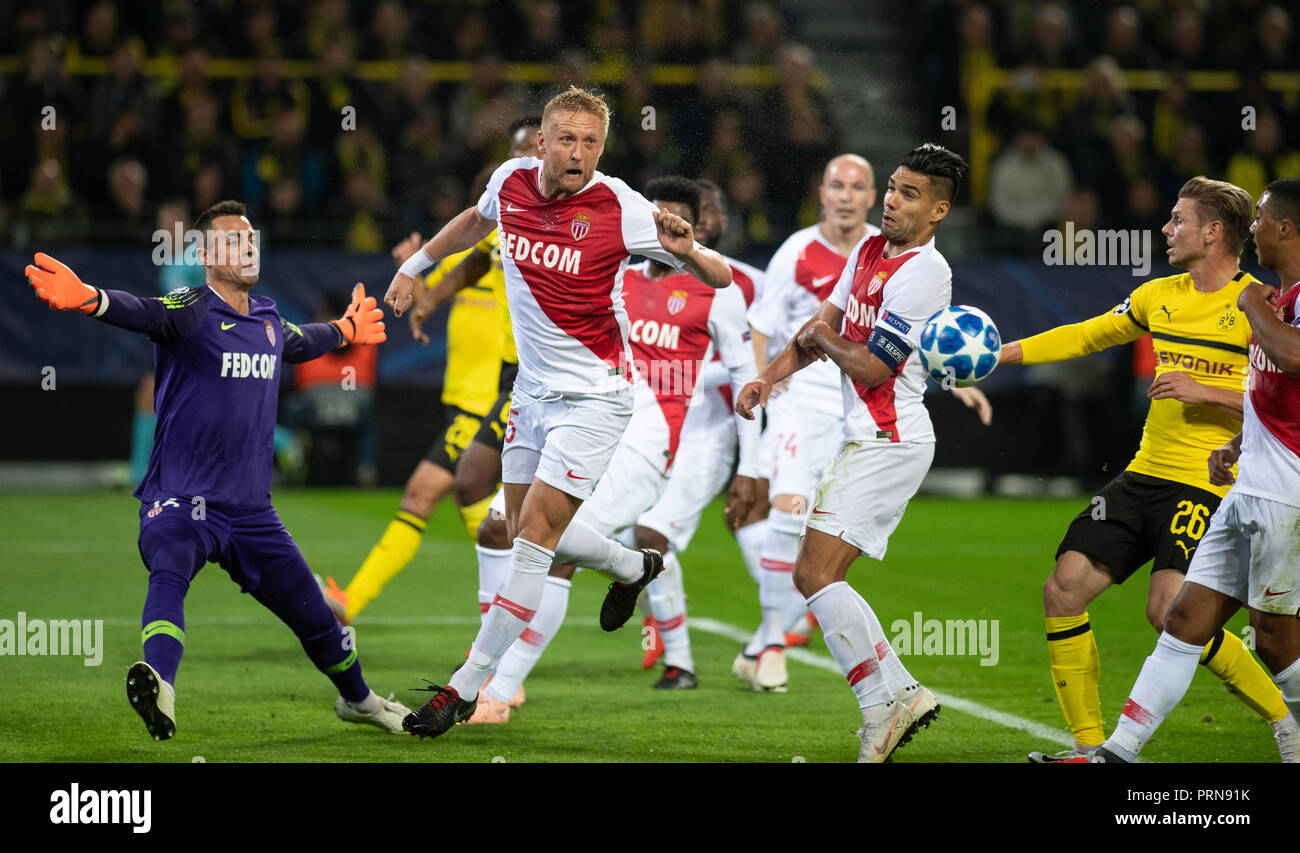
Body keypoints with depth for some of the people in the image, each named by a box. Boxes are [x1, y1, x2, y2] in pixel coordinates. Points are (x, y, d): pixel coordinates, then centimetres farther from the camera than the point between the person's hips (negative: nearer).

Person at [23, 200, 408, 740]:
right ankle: (158, 685, -60)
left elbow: (298, 342, 36)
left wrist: (345, 331, 56)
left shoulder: (268, 319, 11)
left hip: (251, 508, 6)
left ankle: (357, 699, 42)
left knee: (313, 615, 15)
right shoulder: (192, 312, -11)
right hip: (181, 500, -6)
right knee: (169, 574, -37)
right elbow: (141, 313, -33)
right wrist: (87, 298, -55)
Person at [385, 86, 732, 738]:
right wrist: (415, 265, 25)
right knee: (524, 534, 15)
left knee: (535, 535, -12)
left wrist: (686, 250, -34)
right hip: (533, 387, 6)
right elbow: (478, 220, 23)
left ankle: (465, 688, -7)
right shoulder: (510, 181, -4)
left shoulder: (619, 208, -18)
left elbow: (721, 278, -14)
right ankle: (633, 567, 44)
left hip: (593, 396, -6)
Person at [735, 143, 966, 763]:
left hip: (889, 443, -10)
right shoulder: (869, 250, 13)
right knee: (813, 576, 8)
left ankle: (884, 701, -13)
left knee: (816, 574, -15)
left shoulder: (923, 272, -16)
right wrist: (769, 377, 6)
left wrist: (823, 340, 2)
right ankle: (901, 693, 9)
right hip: (864, 439, 10)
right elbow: (822, 325, 20)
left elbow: (872, 367, -16)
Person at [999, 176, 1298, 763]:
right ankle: (1089, 747, 8)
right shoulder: (1159, 296, 13)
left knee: (1170, 611, -23)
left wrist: (1205, 392, -20)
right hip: (1144, 474, 8)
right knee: (1064, 589, -2)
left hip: (1207, 483, -7)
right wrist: (996, 354, 21)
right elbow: (1084, 337, 24)